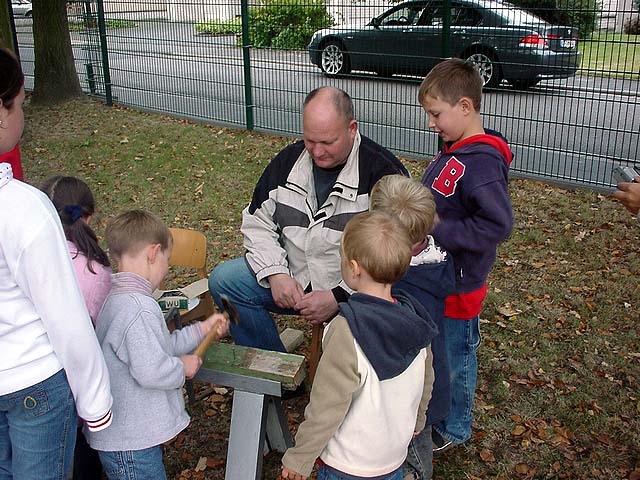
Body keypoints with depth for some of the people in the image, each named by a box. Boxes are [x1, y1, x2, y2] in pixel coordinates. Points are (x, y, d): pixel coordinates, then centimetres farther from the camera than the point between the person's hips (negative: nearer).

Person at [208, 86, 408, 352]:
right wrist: (276, 273, -7)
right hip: (293, 280, 6)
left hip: (353, 291, -5)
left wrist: (338, 297, -21)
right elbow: (258, 223, 11)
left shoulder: (383, 171, -13)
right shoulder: (288, 161, 4)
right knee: (223, 280, -8)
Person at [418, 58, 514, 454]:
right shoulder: (455, 150, 4)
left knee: (455, 357, 12)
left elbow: (498, 225, -31)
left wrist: (437, 231, -29)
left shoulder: (483, 162, -25)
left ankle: (454, 429, 33)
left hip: (459, 284, -8)